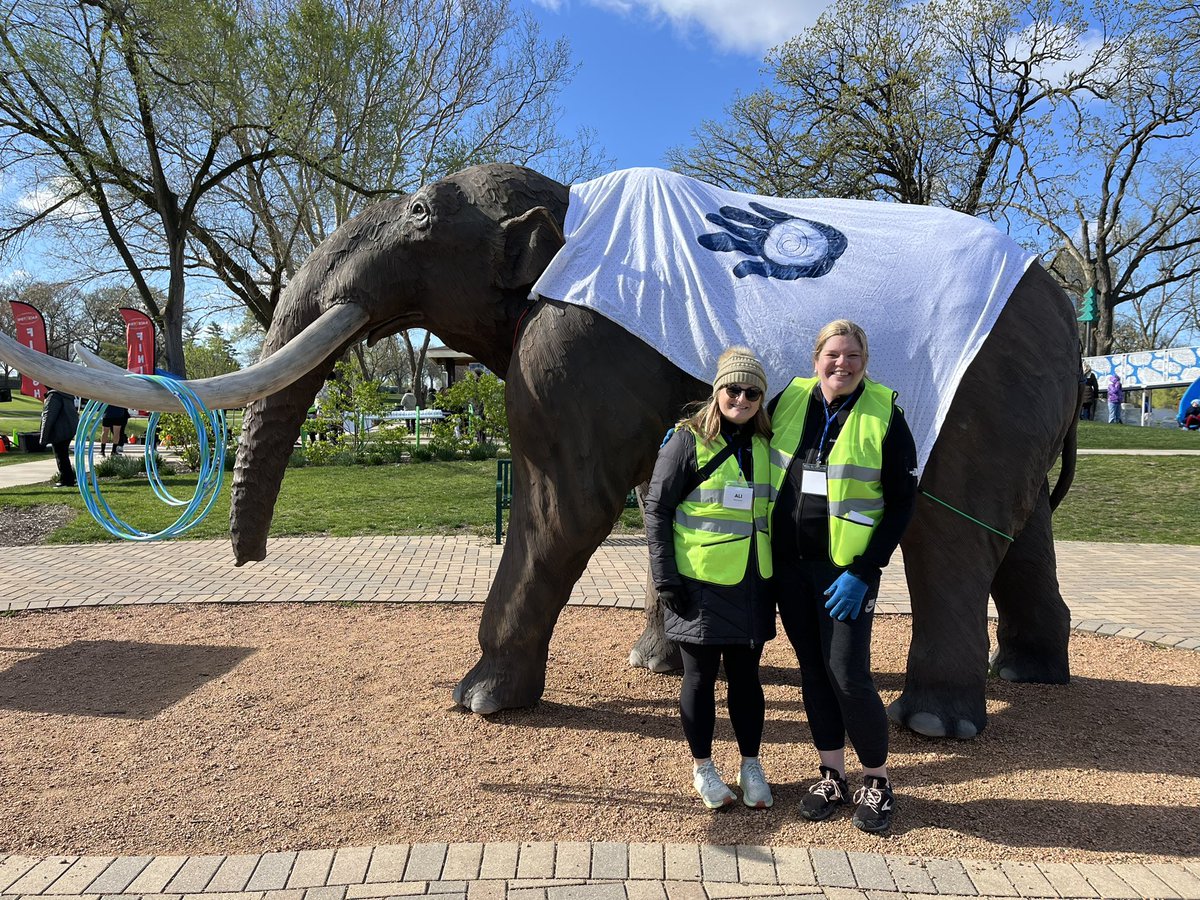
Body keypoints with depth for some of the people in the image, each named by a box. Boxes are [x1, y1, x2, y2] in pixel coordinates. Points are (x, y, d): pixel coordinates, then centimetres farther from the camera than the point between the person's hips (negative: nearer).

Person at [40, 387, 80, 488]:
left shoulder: (54, 396, -16)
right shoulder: (66, 395, 13)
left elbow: (48, 416, -17)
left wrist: (44, 436, -12)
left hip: (60, 431, -9)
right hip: (70, 429, 9)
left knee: (61, 456, -3)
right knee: (64, 455, 17)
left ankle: (65, 480, 0)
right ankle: (69, 479, 22)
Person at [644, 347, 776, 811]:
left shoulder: (763, 446, 7)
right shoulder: (688, 441, -9)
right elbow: (656, 508, -9)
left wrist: (779, 574, 13)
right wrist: (665, 577, -12)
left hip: (751, 585, 5)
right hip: (700, 584, -4)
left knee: (746, 676, 15)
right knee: (700, 677, 9)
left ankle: (751, 766, 31)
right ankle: (703, 768, 27)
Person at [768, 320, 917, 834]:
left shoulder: (885, 416, -7)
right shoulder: (790, 401, 3)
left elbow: (901, 504, -7)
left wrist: (863, 573, -13)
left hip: (847, 569, -4)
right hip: (789, 563, 4)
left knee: (848, 676, -5)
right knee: (812, 671, 12)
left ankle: (877, 781, 18)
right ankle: (832, 776, 28)